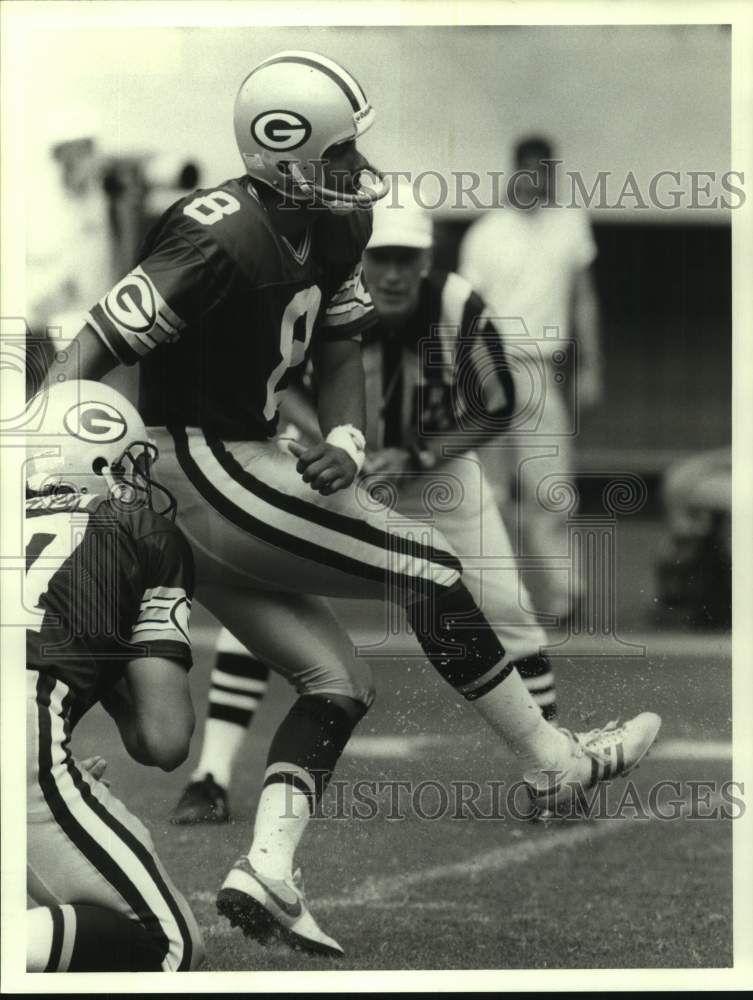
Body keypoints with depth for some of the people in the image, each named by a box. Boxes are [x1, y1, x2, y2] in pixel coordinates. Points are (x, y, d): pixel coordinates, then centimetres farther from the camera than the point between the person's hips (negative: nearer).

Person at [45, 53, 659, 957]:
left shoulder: (331, 229, 5)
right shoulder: (227, 240, -23)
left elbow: (339, 352, 11)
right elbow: (97, 348, -23)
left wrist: (345, 441, -9)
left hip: (225, 490, 10)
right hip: (206, 475, -10)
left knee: (336, 683, 9)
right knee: (427, 571, -4)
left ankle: (266, 873, -3)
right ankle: (554, 761, 6)